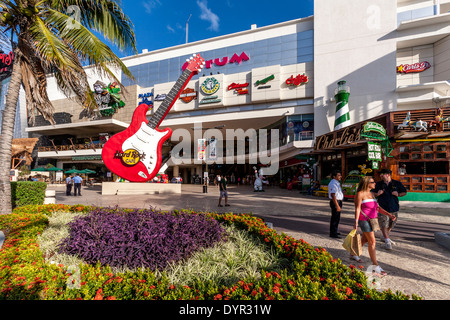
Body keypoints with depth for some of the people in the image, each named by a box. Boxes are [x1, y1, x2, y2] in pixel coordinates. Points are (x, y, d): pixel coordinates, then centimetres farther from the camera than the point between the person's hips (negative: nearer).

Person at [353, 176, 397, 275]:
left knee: (365, 240, 17)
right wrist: (356, 222, -19)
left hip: (372, 220, 8)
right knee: (372, 242, -6)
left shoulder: (371, 194, 14)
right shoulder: (360, 194, -11)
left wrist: (389, 215, 6)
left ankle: (353, 254, 33)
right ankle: (375, 265, 2)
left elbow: (377, 207, 16)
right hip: (364, 220, -8)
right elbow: (357, 208, -14)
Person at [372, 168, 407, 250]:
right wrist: (377, 194, -13)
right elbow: (373, 194, 9)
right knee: (383, 225, -6)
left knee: (391, 225, 16)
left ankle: (385, 237, 37)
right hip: (383, 207, -2)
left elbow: (404, 192, 10)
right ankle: (387, 241, 2)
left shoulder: (397, 183, 3)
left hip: (394, 207, 2)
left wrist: (398, 194, -9)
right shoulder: (378, 184, 3)